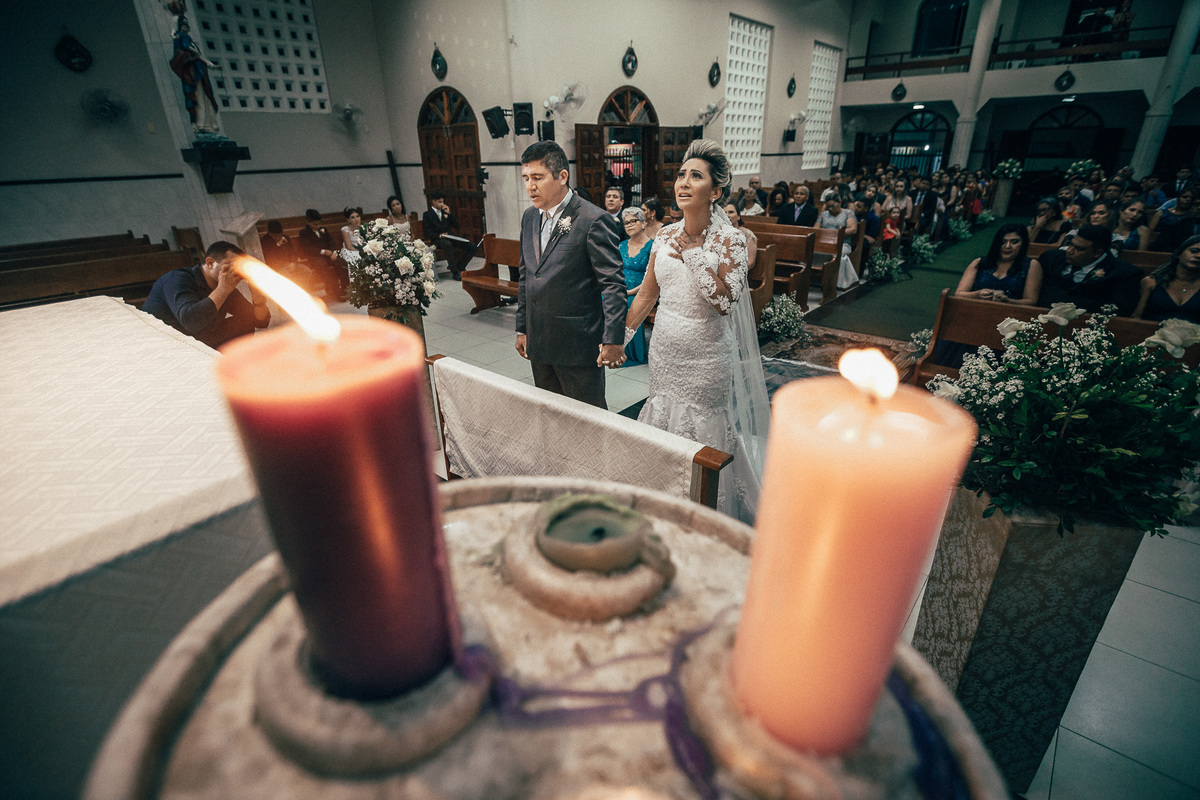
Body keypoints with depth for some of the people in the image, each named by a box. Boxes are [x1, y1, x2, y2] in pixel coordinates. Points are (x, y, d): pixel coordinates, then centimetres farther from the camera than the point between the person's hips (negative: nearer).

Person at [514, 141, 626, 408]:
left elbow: (613, 284, -14)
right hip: (538, 344, 7)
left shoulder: (594, 220, -13)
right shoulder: (529, 217, 10)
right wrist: (522, 328, 17)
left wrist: (613, 340, -18)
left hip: (578, 344, -7)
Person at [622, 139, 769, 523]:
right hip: (664, 347, 5)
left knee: (702, 432, 7)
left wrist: (694, 256, -23)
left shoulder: (729, 240, -11)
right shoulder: (666, 235, 2)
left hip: (705, 354, -5)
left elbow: (725, 302, -21)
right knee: (663, 420, 16)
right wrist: (621, 337, 9)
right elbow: (647, 293, 9)